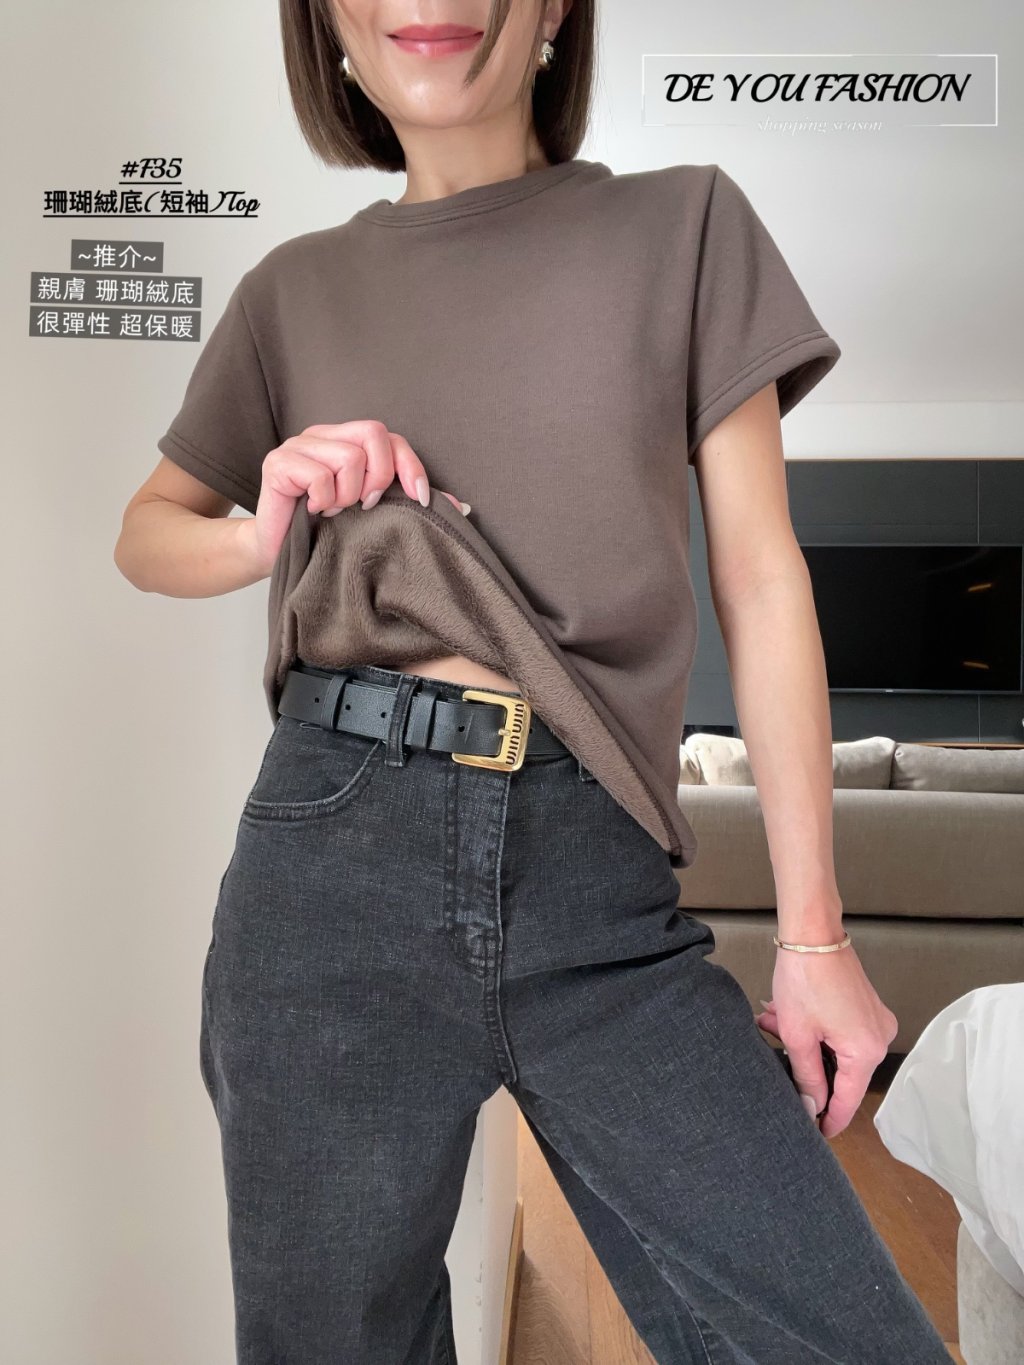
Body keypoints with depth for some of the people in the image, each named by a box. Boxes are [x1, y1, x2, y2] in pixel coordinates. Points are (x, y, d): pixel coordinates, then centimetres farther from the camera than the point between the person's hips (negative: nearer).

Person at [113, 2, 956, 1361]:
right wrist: (263, 535, -4)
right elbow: (148, 533, 22)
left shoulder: (684, 226, 7)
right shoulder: (299, 287, 11)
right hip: (339, 854, 2)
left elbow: (760, 583, 3)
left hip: (604, 889, 0)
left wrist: (814, 930, 1)